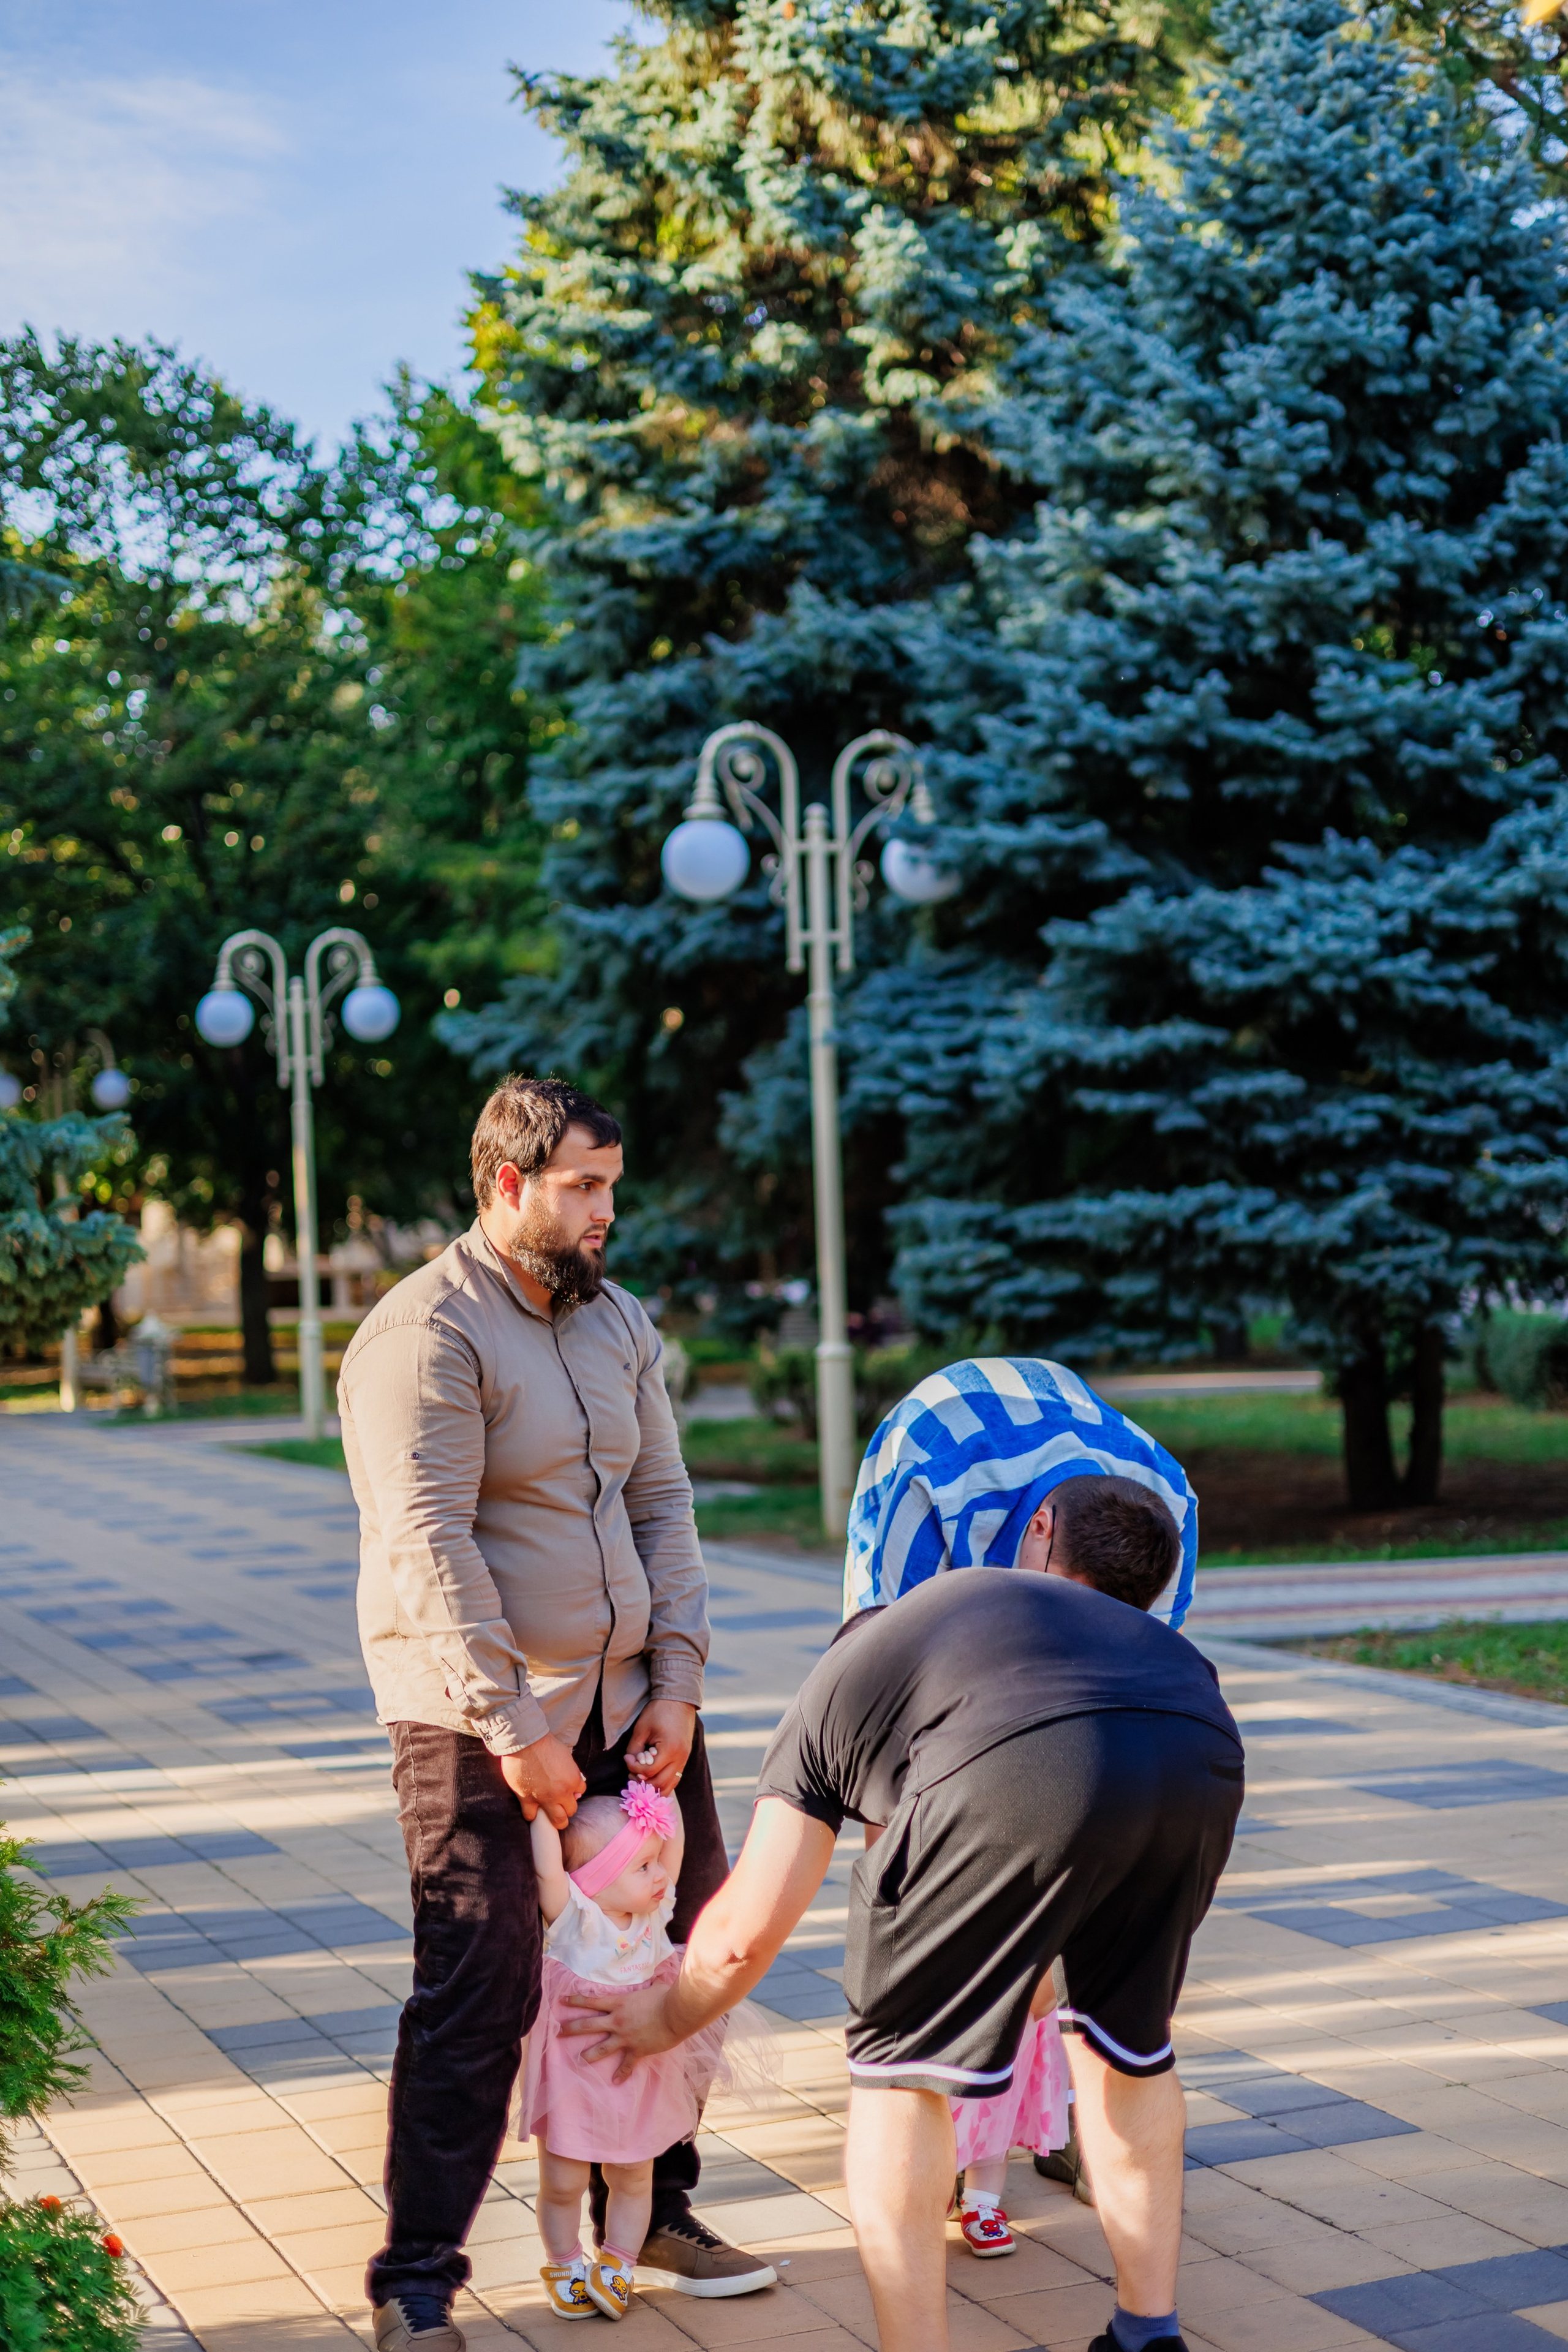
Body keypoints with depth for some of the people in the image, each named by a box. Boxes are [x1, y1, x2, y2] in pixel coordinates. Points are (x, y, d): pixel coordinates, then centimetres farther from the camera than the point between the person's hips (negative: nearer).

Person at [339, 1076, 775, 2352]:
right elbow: (430, 1551, -18)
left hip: (630, 1697, 7)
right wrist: (514, 1731, -19)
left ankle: (650, 2209, 30)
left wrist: (676, 1686, 2)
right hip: (477, 1715, -7)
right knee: (480, 1989, -8)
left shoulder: (619, 1322, 12)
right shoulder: (426, 1334, -12)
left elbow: (665, 1505, 12)